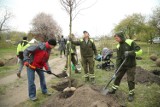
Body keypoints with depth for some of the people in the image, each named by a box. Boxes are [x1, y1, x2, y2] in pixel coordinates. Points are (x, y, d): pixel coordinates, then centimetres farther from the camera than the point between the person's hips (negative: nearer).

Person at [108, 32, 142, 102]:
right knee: (117, 77, 11)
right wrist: (117, 68, -3)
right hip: (122, 65, 5)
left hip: (131, 66, -5)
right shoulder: (118, 46, 1)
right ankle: (114, 89, 30)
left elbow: (139, 50, -20)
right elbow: (118, 58, 2)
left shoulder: (130, 42, -15)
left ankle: (131, 94, 23)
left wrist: (130, 53, -32)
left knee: (130, 80, 2)